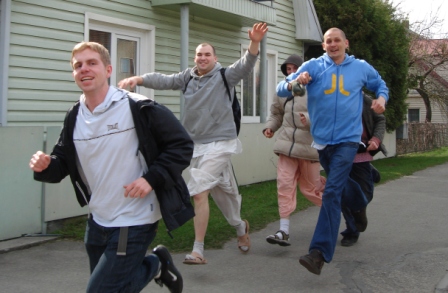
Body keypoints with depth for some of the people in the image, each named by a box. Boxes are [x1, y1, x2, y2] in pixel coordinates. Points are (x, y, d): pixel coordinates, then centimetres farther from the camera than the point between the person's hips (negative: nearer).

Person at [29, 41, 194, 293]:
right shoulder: (74, 118, 3)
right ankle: (156, 265, 40)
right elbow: (63, 162, 11)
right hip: (98, 222, 7)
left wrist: (152, 178, -21)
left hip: (133, 223, -7)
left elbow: (182, 145, -10)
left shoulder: (139, 109, -14)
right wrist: (45, 166, -12)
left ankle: (156, 265, 18)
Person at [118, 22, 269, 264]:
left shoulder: (224, 77, -2)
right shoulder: (188, 78, 9)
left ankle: (198, 251, -9)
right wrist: (139, 79, -17)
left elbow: (245, 65, -17)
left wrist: (254, 43, -35)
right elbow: (163, 80, 0)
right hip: (194, 145, 5)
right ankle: (240, 227, 42)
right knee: (222, 191, 16)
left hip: (218, 144, -5)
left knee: (199, 193, -15)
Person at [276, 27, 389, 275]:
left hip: (347, 139, -3)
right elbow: (280, 90, -5)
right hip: (321, 139, 3)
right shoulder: (313, 66, 1)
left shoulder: (361, 68, 5)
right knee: (340, 185, 21)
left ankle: (320, 252, -20)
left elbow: (380, 85, 24)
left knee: (332, 192, -15)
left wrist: (381, 98, 2)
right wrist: (295, 83, -27)